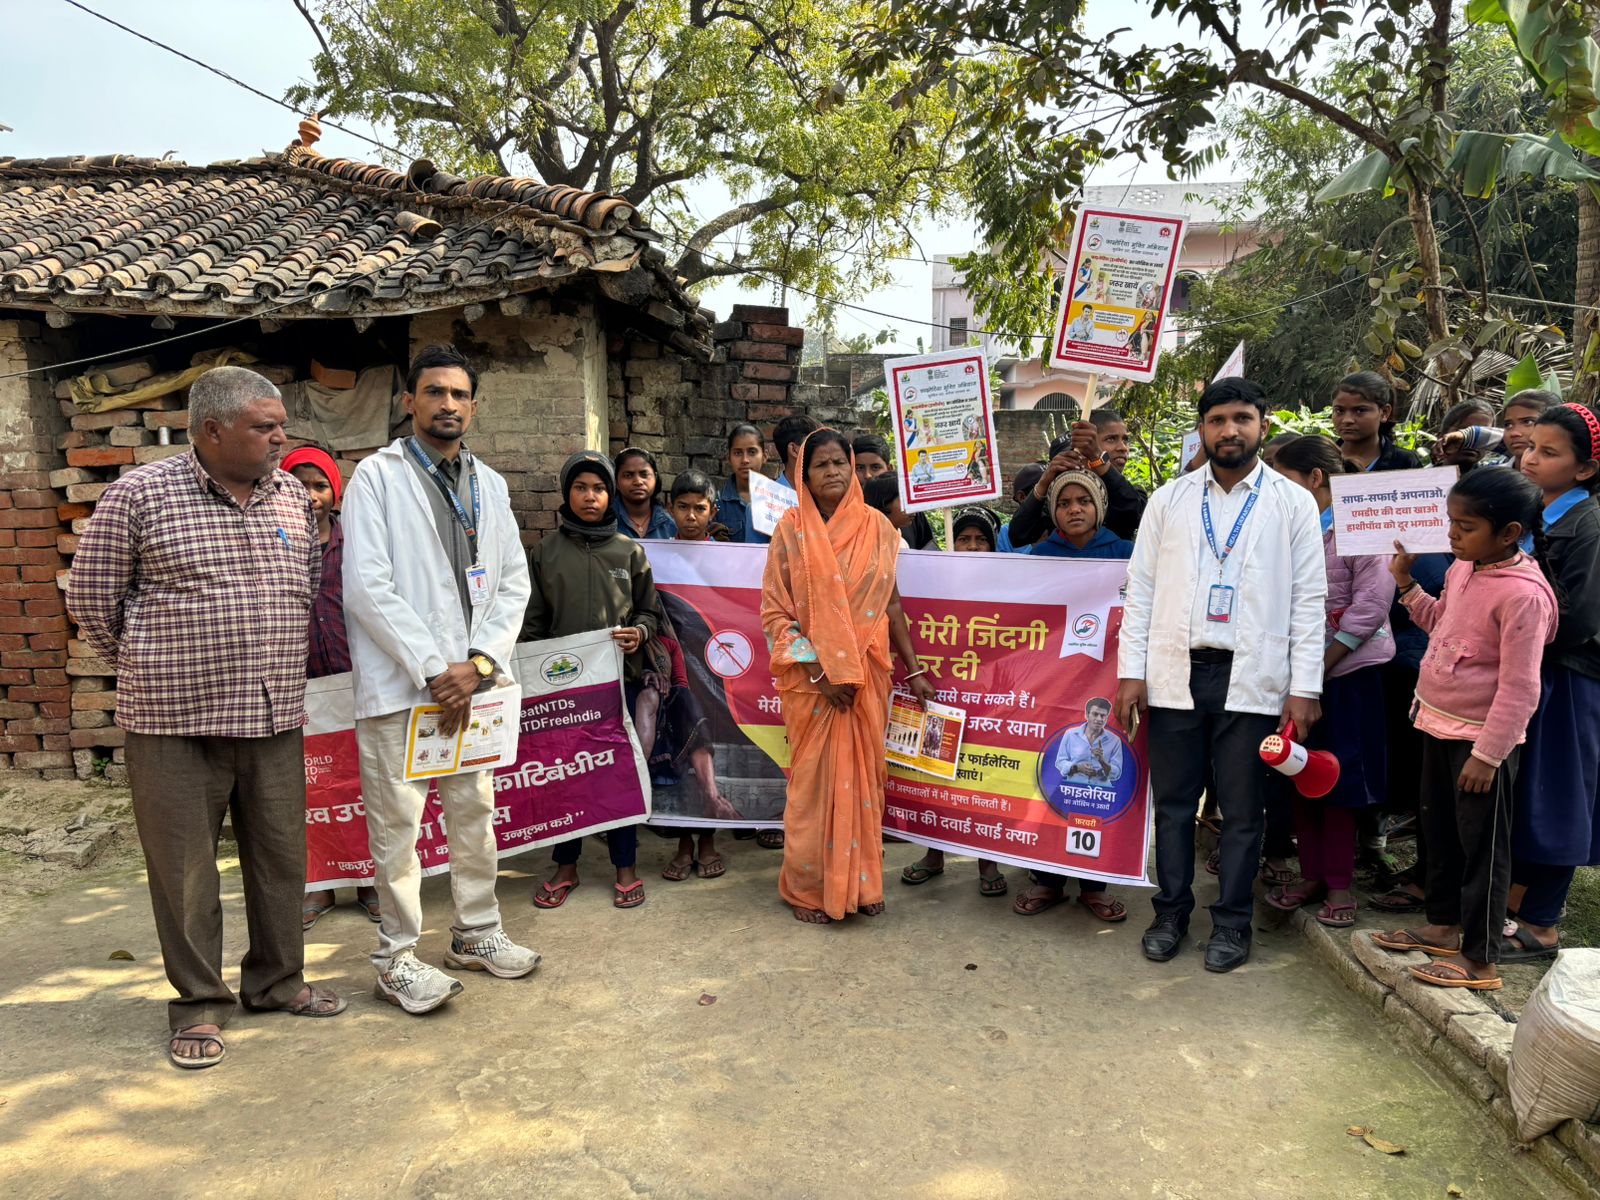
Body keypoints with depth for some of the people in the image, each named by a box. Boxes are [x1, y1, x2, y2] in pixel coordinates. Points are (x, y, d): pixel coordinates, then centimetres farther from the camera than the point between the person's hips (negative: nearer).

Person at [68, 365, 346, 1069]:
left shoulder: (292, 496, 7)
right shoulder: (139, 495, -6)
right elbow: (92, 600, 1)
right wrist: (152, 670, 8)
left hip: (274, 717, 4)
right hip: (175, 722, -4)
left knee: (282, 856, 12)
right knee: (184, 866, 6)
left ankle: (277, 979, 31)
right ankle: (199, 1002, 24)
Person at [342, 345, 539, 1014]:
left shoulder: (490, 484, 14)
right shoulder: (378, 476, -2)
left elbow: (514, 583, 9)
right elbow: (367, 587, -10)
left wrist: (478, 663, -6)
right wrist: (433, 670, -13)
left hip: (475, 679, 5)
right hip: (401, 681, -5)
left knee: (476, 812, 13)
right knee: (397, 824, 1)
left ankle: (477, 932, 28)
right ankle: (397, 958, 15)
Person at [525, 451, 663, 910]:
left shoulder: (630, 551, 4)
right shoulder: (545, 552, 5)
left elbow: (651, 611, 9)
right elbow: (533, 621, 9)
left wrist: (639, 632, -11)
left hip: (620, 676, 0)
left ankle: (626, 867, 18)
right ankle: (566, 866, 22)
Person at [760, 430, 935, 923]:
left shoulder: (877, 526, 3)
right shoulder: (792, 528, -5)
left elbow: (891, 602, 7)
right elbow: (774, 610, -7)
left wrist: (913, 669, 5)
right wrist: (818, 670, -14)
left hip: (868, 674, 3)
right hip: (812, 676, -2)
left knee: (863, 774, 9)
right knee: (815, 778, 5)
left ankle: (860, 881, 24)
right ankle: (809, 887, 19)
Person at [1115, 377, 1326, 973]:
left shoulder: (1294, 503, 4)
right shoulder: (1169, 499, 8)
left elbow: (1308, 600, 2)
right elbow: (1141, 588, 6)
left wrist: (1304, 688, -4)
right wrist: (1131, 673, 0)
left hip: (1251, 678, -1)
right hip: (1175, 673, 2)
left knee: (1242, 810, 7)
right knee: (1173, 802, 9)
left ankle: (1232, 921, 23)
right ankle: (1171, 912, 25)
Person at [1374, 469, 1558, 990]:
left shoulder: (1523, 594, -23)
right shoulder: (1461, 569, 2)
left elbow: (1519, 689, -22)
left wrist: (1487, 755, -19)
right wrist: (1406, 584, 8)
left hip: (1481, 737, -9)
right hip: (1438, 722, 9)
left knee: (1481, 845, 4)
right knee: (1439, 831, 21)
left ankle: (1480, 959, 17)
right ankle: (1442, 926, 38)